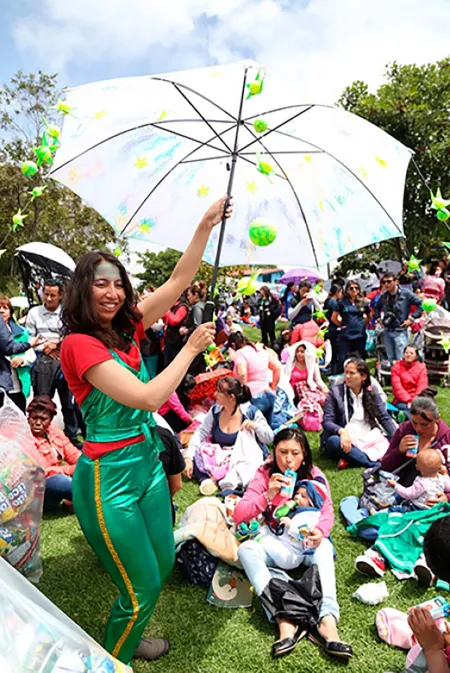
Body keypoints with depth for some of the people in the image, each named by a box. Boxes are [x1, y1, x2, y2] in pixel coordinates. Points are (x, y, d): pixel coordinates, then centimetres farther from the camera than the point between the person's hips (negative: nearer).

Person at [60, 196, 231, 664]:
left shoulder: (126, 329, 2)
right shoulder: (79, 343, -20)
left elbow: (178, 282, 3)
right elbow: (148, 398, -25)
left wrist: (206, 226, -2)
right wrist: (191, 348, -16)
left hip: (147, 461, 8)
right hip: (109, 476, -8)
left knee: (163, 565, 22)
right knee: (142, 587, 7)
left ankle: (128, 639, 49)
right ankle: (111, 663, 37)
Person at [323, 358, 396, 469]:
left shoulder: (371, 393, 6)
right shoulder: (335, 391, -4)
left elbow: (385, 418, 2)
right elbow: (327, 421, -10)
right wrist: (342, 432, -31)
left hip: (369, 439, 4)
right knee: (333, 441, -36)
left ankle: (351, 459, -25)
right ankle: (378, 464, -37)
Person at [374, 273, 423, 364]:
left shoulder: (406, 293, -7)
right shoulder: (384, 296, 8)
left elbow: (421, 304, -9)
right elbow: (377, 308, 27)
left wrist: (411, 318, -11)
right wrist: (379, 318, 13)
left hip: (400, 331, -5)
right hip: (387, 331, 5)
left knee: (401, 360, -6)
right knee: (390, 359, 13)